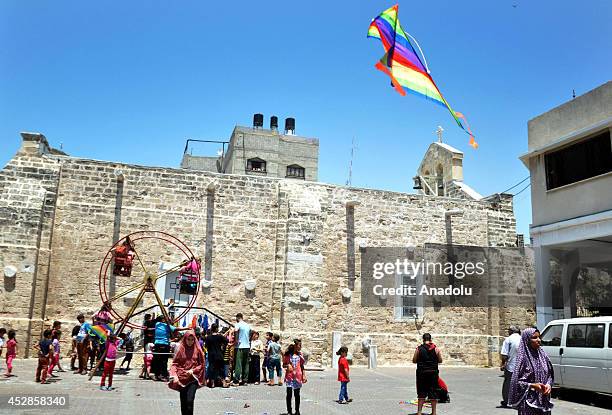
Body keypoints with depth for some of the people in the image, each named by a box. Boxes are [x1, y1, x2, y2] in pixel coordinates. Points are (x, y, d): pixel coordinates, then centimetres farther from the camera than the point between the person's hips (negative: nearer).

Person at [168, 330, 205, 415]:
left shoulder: (198, 350, 1)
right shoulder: (181, 349, 3)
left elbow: (201, 364, 5)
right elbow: (175, 363, 2)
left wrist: (193, 370, -10)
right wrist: (174, 376, -11)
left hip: (193, 378, -2)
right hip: (182, 378, 2)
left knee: (190, 400, -14)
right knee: (183, 402, 8)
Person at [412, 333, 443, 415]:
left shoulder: (419, 349, -5)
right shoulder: (436, 349, -2)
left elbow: (414, 361, -2)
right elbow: (440, 360, 4)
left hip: (422, 373, -1)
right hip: (433, 373, 1)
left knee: (422, 393, 7)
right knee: (433, 393, 9)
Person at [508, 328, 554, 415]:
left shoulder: (543, 355, 4)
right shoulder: (523, 358, -12)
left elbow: (550, 375, 12)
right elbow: (516, 381, -10)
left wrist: (548, 385, -6)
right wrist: (532, 385, -19)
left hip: (543, 399, 5)